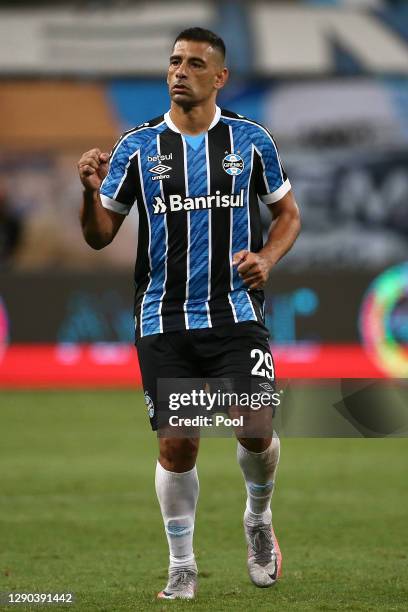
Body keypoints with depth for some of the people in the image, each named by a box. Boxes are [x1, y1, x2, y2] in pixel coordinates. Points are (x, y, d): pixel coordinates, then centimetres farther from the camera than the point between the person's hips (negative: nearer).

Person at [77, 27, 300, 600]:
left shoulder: (250, 140, 4)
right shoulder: (137, 147, 3)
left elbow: (288, 213, 14)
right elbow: (100, 235, 6)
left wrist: (267, 257, -5)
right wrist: (91, 191, -14)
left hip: (236, 312, 0)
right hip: (164, 318, 0)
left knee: (254, 429, -12)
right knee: (177, 444, -2)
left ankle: (258, 518, 21)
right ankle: (182, 567, 15)